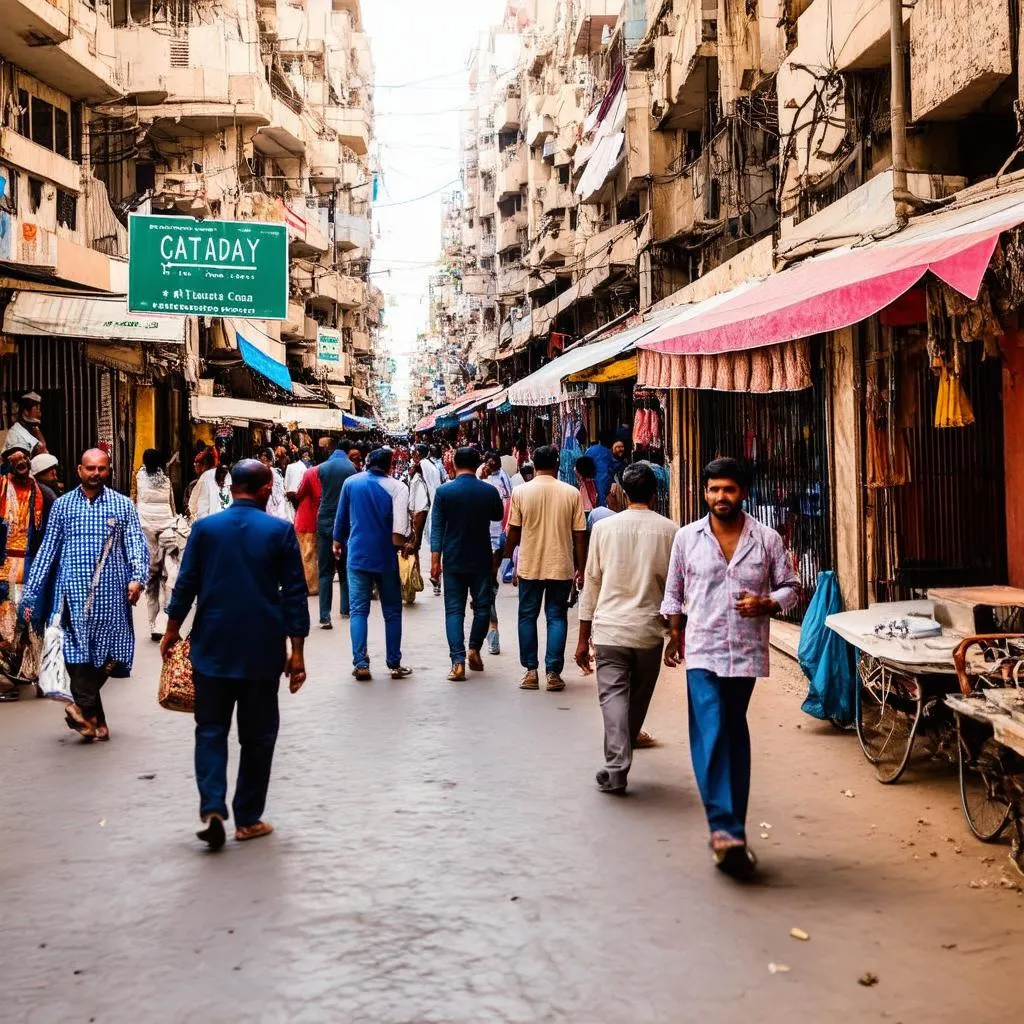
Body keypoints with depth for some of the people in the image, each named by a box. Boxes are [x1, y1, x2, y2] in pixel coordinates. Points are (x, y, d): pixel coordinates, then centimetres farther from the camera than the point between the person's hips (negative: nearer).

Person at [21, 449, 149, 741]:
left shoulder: (123, 505, 7)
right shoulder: (62, 505, 10)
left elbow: (137, 546, 0)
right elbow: (47, 551, 11)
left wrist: (138, 578, -19)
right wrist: (30, 596, 7)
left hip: (110, 593, 0)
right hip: (73, 593, 1)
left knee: (108, 652, -4)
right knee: (77, 652, -3)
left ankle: (84, 706, 11)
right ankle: (94, 719, 2)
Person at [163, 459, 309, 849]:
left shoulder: (205, 528, 0)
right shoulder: (280, 531, -4)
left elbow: (185, 584, 4)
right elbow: (295, 594, -5)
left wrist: (172, 630, 17)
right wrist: (296, 651, 0)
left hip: (213, 648, 1)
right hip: (262, 650, -1)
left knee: (211, 730, 9)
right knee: (257, 734, 10)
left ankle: (212, 809, -8)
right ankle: (248, 819, 15)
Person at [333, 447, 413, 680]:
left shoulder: (351, 483, 3)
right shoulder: (397, 487, -7)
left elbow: (341, 518, 12)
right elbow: (399, 527, -19)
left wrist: (338, 543, 26)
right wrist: (403, 545, -4)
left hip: (357, 555, 2)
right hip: (386, 557, -2)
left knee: (358, 610, 5)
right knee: (392, 612, 9)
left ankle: (361, 664, -4)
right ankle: (395, 665, 11)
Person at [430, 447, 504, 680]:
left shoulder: (443, 491, -6)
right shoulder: (490, 491, -3)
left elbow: (437, 528, -7)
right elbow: (498, 516, 16)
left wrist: (435, 559, -3)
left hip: (453, 561, -1)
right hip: (481, 560, 1)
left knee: (454, 610, 1)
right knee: (482, 606, 17)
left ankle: (458, 661, -7)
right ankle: (474, 649, 12)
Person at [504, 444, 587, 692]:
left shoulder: (521, 492, -4)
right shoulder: (572, 493, -4)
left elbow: (513, 532, 1)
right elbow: (579, 535, -2)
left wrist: (507, 556, 16)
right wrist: (581, 568, 7)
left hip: (530, 566, 0)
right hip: (561, 566, 0)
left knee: (527, 616, 11)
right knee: (557, 617, 7)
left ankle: (531, 671, 12)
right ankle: (553, 673, 4)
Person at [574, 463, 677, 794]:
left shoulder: (604, 527, 0)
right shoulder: (668, 530, -1)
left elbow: (591, 583, 3)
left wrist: (583, 638, 9)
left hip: (609, 627, 0)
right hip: (649, 630, 1)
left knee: (613, 694, 0)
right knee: (638, 699, 15)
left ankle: (616, 767, -13)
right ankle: (618, 762, 26)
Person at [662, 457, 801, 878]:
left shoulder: (767, 539, 1)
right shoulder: (687, 538, 3)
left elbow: (790, 586, 7)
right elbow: (674, 592, 13)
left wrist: (767, 603, -11)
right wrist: (675, 634, 14)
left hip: (747, 652, 1)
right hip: (702, 652, -1)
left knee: (735, 735, 12)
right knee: (710, 734, -14)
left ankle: (731, 828, 22)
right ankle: (726, 828, -16)